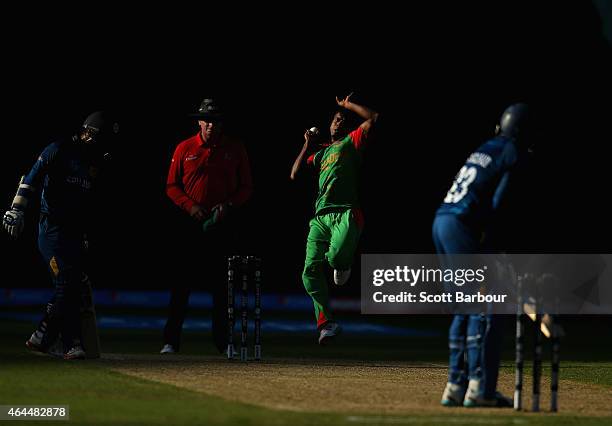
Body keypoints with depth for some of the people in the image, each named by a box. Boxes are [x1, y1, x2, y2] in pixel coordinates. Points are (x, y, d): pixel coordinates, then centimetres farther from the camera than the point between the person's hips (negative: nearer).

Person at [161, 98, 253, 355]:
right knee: (182, 281, -4)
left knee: (221, 283, 4)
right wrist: (190, 206, -10)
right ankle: (171, 340, -3)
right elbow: (172, 186, 6)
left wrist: (229, 205, -9)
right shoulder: (185, 149, 4)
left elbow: (246, 187, 9)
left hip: (223, 224, 1)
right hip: (191, 224, -1)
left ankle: (222, 340, 10)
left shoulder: (235, 149, 6)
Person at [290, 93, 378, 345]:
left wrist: (348, 105, 13)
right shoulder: (320, 153, 29)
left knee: (337, 256, -32)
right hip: (321, 217, 6)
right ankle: (324, 321, -2)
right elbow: (295, 174, 23)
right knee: (311, 271, -6)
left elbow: (372, 118, 0)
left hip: (345, 213, -6)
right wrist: (307, 146, 19)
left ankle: (342, 264, 5)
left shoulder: (351, 142, 13)